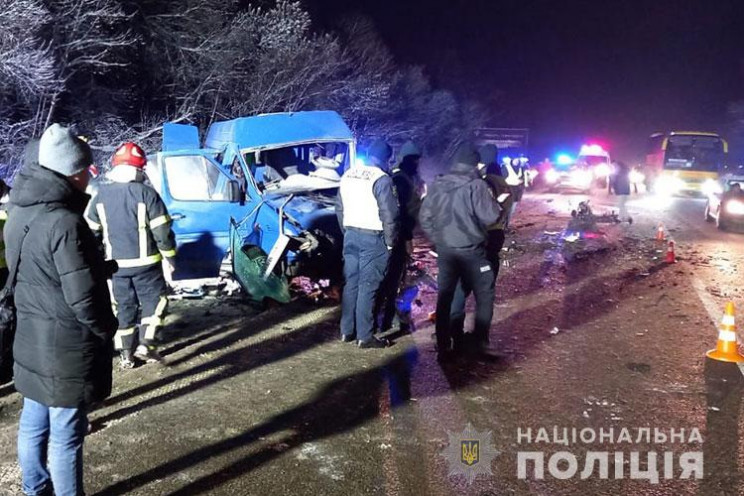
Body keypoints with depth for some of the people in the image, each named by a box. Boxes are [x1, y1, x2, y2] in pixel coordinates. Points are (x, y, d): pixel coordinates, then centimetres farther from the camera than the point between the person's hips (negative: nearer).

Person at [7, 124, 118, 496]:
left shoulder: (19, 212, 4)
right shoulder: (64, 222, -25)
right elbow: (82, 297, -23)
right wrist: (106, 330, -6)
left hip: (30, 339, 9)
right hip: (65, 346, -9)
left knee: (33, 423, 21)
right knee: (65, 436, 4)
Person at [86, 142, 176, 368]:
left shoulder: (101, 195, 3)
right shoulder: (146, 193, -12)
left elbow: (92, 230, 11)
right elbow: (162, 231, -12)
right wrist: (169, 257, -2)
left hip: (116, 264, 5)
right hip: (145, 263, -4)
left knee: (124, 307, 14)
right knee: (155, 302, 10)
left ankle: (126, 354, 19)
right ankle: (145, 344, -3)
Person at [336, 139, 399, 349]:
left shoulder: (348, 175, 9)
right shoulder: (382, 179, -14)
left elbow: (339, 208, 15)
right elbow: (389, 215, -16)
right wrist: (390, 242, -6)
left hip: (351, 235, 7)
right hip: (373, 239, -7)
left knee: (351, 283, 14)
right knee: (368, 286, -3)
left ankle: (347, 331, 20)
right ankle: (365, 336, 2)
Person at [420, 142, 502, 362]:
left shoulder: (438, 185, 3)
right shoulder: (476, 185, -14)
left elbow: (425, 218, 5)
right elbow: (492, 217, -15)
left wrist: (437, 240, 14)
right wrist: (496, 205, 5)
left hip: (444, 250, 5)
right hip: (471, 251, -5)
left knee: (444, 298, 10)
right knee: (484, 296, 11)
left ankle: (443, 348, 13)